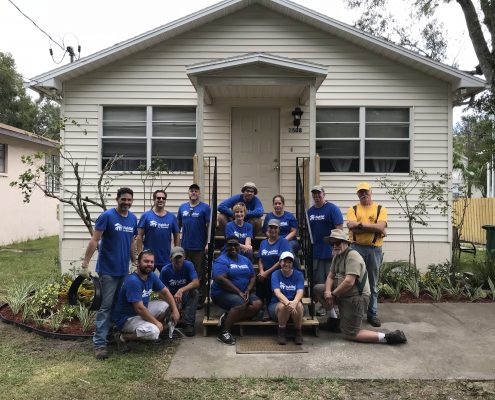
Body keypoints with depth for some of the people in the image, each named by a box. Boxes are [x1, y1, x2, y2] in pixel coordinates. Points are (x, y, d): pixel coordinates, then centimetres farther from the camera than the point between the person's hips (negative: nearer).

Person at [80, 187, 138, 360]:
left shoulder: (133, 219, 6)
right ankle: (99, 343, 3)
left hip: (124, 271, 6)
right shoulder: (107, 216, -11)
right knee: (105, 307, -3)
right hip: (108, 270, -6)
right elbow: (94, 241, -14)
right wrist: (84, 265, -18)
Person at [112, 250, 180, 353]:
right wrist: (156, 322, -19)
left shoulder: (151, 276, -2)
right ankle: (122, 337, -7)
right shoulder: (133, 281, -27)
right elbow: (139, 308, -28)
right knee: (154, 331, -28)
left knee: (166, 305, 1)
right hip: (126, 318, -9)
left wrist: (175, 310, -4)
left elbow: (165, 292, 7)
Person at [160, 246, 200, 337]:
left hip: (185, 298, 0)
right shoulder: (165, 270, -11)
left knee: (194, 292, -32)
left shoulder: (188, 265, -15)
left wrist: (181, 290, -44)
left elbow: (196, 283, -28)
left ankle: (189, 324, -27)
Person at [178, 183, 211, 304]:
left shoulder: (205, 207, -4)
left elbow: (209, 226, -7)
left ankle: (200, 299, 14)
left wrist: (208, 243, -14)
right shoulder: (182, 207, 8)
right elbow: (178, 224, 15)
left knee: (200, 275, 4)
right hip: (185, 246, 4)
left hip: (199, 247, -4)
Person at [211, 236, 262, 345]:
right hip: (223, 293, -7)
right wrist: (239, 292, -20)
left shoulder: (245, 260, 14)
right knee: (241, 304, -33)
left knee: (258, 304, -18)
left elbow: (253, 276, 13)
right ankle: (224, 332, -21)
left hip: (243, 293, 7)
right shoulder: (221, 261, -8)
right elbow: (221, 279, -20)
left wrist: (248, 290, -7)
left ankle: (227, 318, -13)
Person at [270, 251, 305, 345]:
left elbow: (300, 292, -16)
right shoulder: (275, 274, -5)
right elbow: (277, 292, -20)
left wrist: (294, 302, -40)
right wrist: (287, 303, -41)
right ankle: (281, 333, -14)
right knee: (283, 306, -35)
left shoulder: (298, 274, -1)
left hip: (294, 302, 1)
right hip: (276, 305, -1)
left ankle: (298, 333, -13)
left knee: (299, 305, -33)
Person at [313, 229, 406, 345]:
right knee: (318, 288, 9)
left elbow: (349, 282, -27)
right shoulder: (337, 256, 11)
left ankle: (387, 337, -5)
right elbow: (330, 277, 12)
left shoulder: (352, 256, -19)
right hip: (343, 295, 9)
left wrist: (333, 294, -13)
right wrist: (328, 291, -9)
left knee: (350, 334, -7)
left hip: (355, 298, -9)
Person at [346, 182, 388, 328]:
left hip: (374, 249, 0)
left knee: (373, 283, 9)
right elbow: (352, 227, -11)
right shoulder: (353, 209, 7)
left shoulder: (380, 209, 7)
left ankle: (372, 314, 19)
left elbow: (381, 226, -11)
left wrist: (360, 224, -13)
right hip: (356, 248, 0)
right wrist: (375, 229, -11)